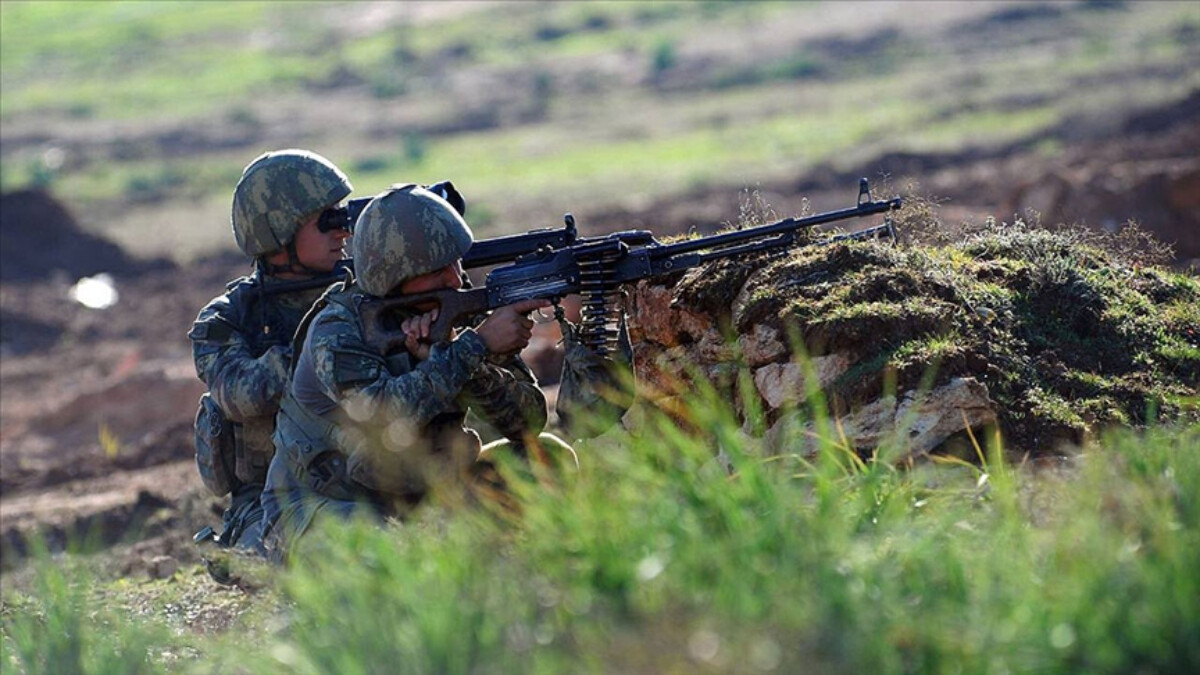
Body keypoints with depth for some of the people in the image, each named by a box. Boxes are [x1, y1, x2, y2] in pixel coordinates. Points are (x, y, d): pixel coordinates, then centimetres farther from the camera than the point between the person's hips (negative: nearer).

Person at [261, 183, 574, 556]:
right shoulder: (335, 331, -18)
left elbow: (529, 420, -11)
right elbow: (387, 417, -36)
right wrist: (476, 345, -34)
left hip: (420, 498, 6)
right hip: (320, 507, -6)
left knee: (546, 457, -9)